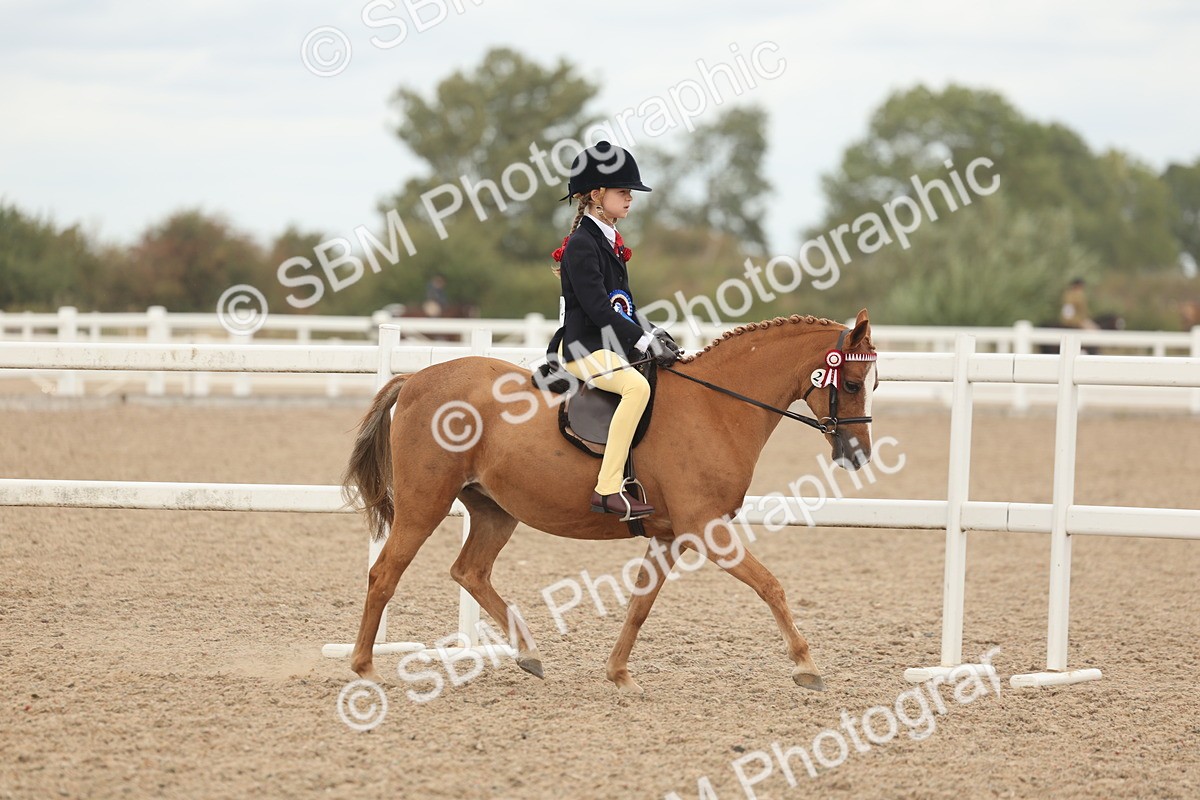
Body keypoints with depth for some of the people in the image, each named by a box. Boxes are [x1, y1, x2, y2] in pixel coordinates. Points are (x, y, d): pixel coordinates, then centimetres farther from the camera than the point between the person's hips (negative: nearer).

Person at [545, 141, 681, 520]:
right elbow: (597, 309, -20)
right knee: (637, 386, -33)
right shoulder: (581, 245, -12)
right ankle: (608, 488, -37)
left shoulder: (609, 243, 17)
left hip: (612, 346, 10)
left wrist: (652, 335, 6)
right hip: (584, 347, -10)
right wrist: (645, 342, -21)